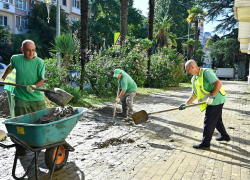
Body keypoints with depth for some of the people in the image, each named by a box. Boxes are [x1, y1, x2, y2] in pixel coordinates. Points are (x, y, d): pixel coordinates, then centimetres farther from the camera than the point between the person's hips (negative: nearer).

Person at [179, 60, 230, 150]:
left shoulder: (206, 72, -18)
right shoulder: (194, 79, 9)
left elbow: (219, 83, -26)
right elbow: (194, 94, 13)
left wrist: (211, 97, -28)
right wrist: (186, 104, 4)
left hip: (216, 100, -9)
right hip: (213, 101, 9)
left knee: (208, 122, -5)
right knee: (217, 120, 23)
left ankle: (205, 143, 3)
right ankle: (225, 136, 41)